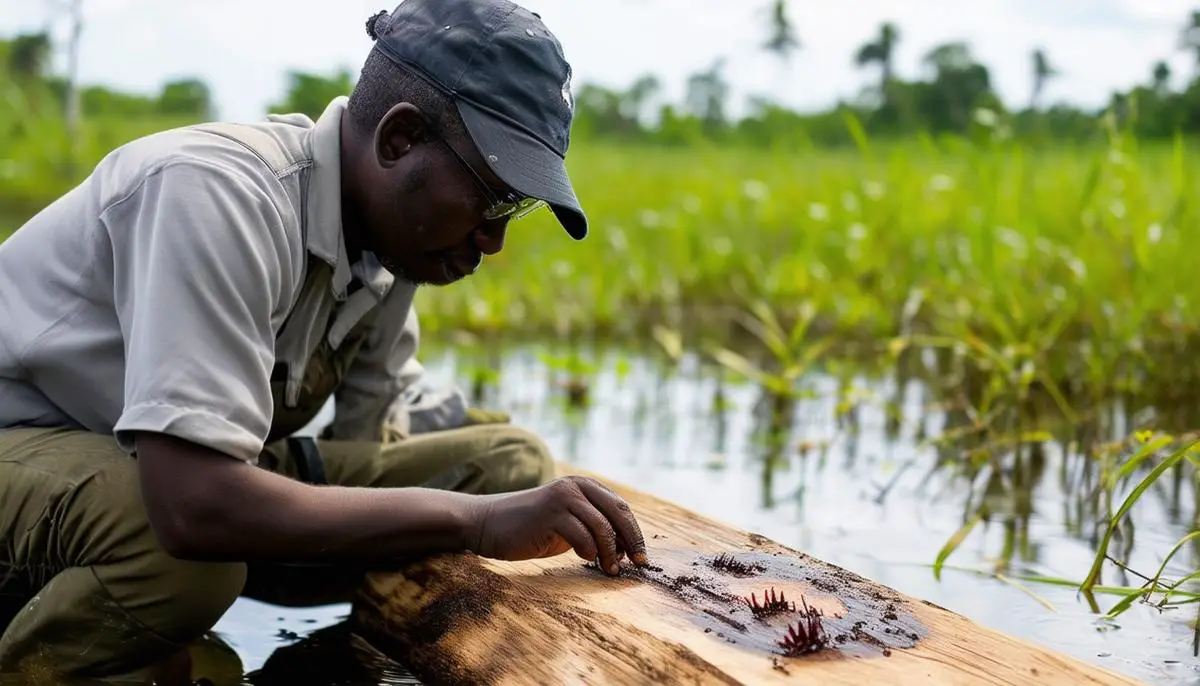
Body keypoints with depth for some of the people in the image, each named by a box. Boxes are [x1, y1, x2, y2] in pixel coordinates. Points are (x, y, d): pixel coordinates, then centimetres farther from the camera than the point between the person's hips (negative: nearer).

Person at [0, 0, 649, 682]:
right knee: (174, 550, -42)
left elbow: (360, 449, 3)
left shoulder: (398, 223, -5)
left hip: (202, 464, 8)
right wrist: (475, 517, -37)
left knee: (512, 463, -6)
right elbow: (195, 506, -41)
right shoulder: (219, 193, -31)